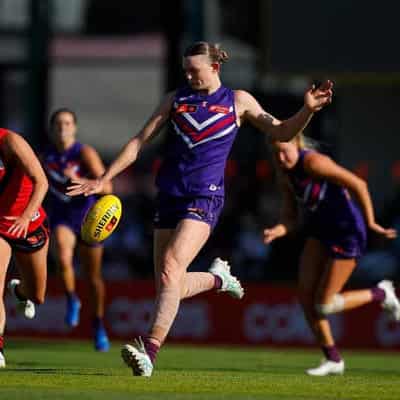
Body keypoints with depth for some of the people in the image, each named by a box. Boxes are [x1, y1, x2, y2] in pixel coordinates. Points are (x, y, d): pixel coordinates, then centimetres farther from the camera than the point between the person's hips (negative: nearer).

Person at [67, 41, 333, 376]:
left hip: (205, 197, -5)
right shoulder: (176, 99, 12)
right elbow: (140, 141, 12)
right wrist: (104, 179, 6)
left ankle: (150, 350, -31)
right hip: (170, 196, 5)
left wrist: (308, 110, -8)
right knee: (170, 289, 3)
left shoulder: (237, 101, 6)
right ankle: (217, 278, 35)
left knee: (170, 269, -24)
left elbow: (282, 133, 10)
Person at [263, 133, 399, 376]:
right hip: (320, 231, 8)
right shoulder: (284, 175, 2)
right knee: (305, 294, -3)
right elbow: (290, 217, 5)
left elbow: (358, 184, -24)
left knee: (324, 306, -6)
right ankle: (333, 359, 9)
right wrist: (277, 231, -18)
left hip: (347, 233, -8)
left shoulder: (313, 162, -24)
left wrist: (370, 223, -18)